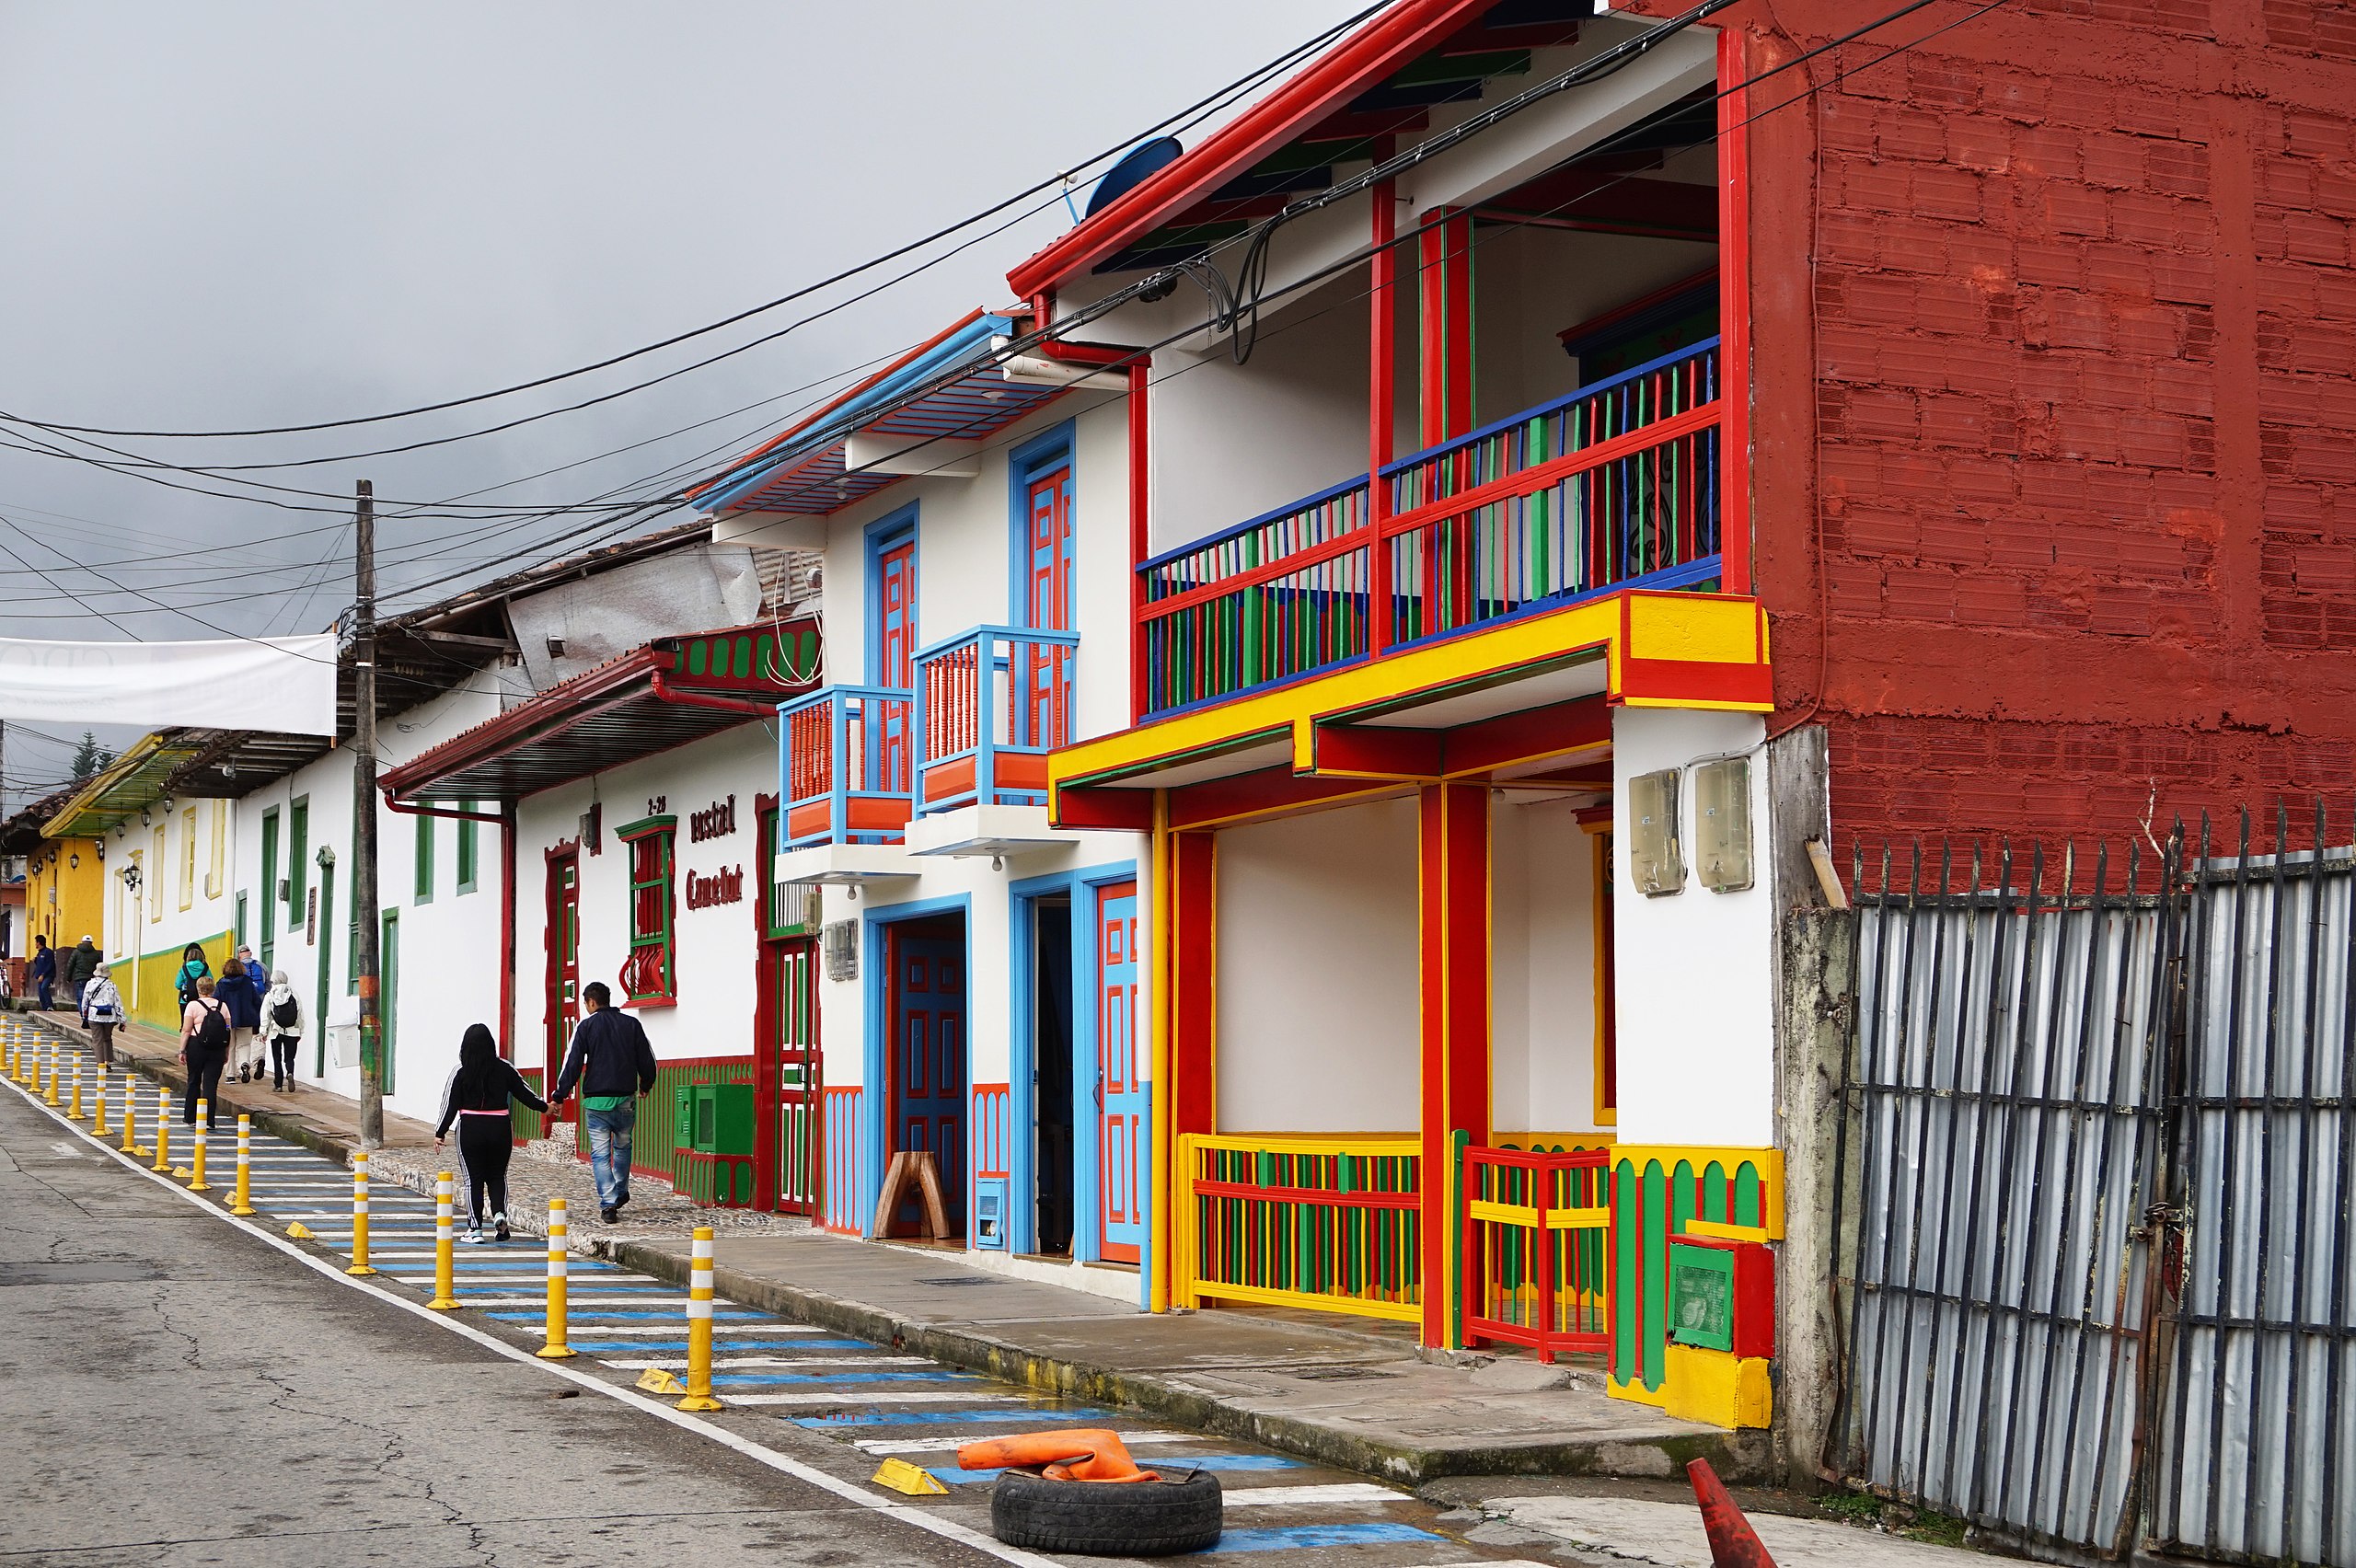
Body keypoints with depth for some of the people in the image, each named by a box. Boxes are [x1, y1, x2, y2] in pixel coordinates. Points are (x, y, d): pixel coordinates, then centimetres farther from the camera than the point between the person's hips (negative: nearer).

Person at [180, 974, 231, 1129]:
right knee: (211, 1084, 1)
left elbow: (186, 1030, -9)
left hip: (197, 1047, -2)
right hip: (217, 1050, 2)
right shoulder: (222, 1006, 5)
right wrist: (226, 1053, 14)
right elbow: (228, 1031, 7)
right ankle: (209, 1120, -6)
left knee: (193, 1082, 11)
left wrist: (182, 1050, -5)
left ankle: (190, 1118, 20)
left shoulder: (193, 1005, -4)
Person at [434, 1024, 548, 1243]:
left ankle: (475, 1229, 3)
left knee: (473, 1180, 5)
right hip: (500, 1128, 2)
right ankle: (499, 1213, -6)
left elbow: (450, 1104, -3)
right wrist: (544, 1106, 24)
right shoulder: (504, 1068, 0)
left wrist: (440, 1133, 4)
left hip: (470, 1129, -2)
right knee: (497, 1176, 16)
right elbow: (524, 1092, 9)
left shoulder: (461, 1071, -5)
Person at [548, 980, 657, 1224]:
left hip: (596, 1101, -3)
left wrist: (559, 1097, -2)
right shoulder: (631, 1024, 5)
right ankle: (621, 1193, 29)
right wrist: (645, 1085, 27)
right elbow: (647, 1060, 9)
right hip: (626, 1099, 3)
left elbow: (572, 1064, -7)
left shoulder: (586, 1026, -3)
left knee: (600, 1153, 0)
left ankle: (608, 1204, -10)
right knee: (622, 1147, 23)